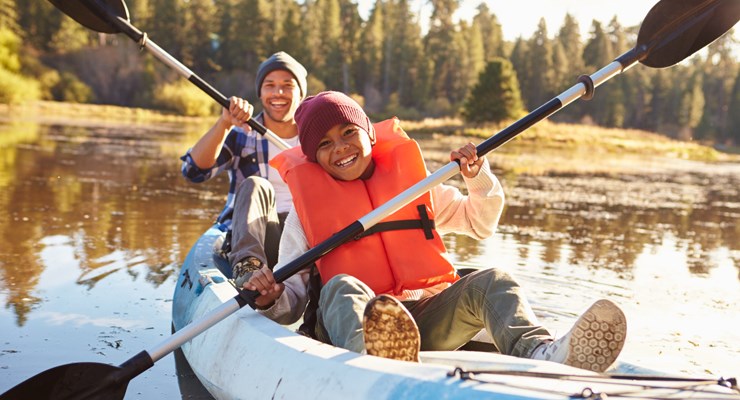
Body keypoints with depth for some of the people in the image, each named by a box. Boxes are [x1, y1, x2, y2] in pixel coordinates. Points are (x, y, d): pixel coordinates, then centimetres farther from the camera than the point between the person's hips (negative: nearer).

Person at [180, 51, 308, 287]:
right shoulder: (241, 135, 10)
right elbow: (194, 171, -6)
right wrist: (225, 123, -19)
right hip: (251, 238, -1)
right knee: (254, 185, -29)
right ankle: (247, 268, -47)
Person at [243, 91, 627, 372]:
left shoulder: (413, 181, 19)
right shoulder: (306, 207, 12)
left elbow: (480, 223, 27)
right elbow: (293, 299, 8)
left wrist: (479, 177, 8)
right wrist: (272, 298, -16)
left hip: (428, 319, 3)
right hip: (354, 322, -2)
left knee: (490, 282, -22)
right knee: (342, 288, -33)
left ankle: (542, 353, -55)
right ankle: (371, 358, -69)